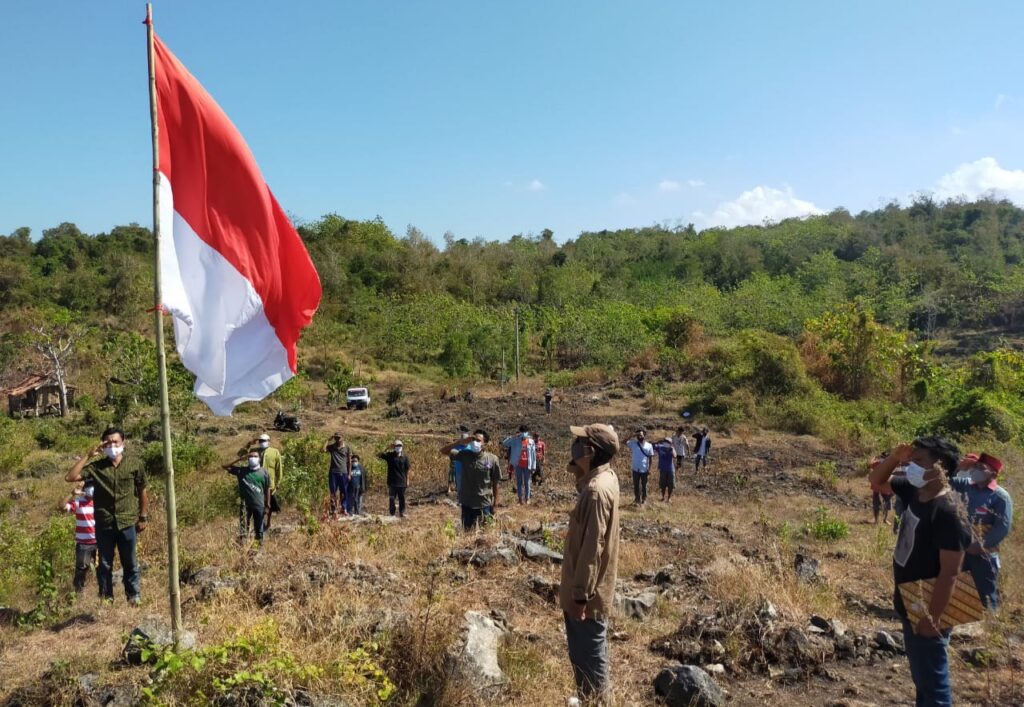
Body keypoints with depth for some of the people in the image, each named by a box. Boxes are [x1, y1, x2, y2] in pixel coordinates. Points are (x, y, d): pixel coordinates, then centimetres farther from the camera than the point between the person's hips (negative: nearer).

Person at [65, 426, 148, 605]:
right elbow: (70, 477, -15)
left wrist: (143, 517, 6)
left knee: (130, 563, 11)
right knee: (105, 564, 12)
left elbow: (142, 491, 5)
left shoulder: (135, 463, -4)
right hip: (104, 523, 1)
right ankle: (106, 598, 26)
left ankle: (134, 596, 24)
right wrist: (87, 456, -15)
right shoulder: (96, 466, -4)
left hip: (127, 522, -1)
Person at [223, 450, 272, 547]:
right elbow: (225, 467, -3)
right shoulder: (241, 471, -1)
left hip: (259, 505, 0)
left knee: (259, 530, 9)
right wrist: (239, 459, -10)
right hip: (245, 505, 0)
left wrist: (267, 506, 2)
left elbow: (267, 490, 4)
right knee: (243, 529, 2)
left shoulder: (264, 472, -1)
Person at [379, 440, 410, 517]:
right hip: (392, 481, -1)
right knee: (392, 498, 2)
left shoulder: (405, 458, 4)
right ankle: (392, 513, 11)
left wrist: (407, 480, 4)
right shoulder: (389, 455, 0)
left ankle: (402, 512, 16)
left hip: (402, 482, 1)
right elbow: (378, 455, -7)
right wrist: (384, 452, -21)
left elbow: (407, 470, 7)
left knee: (402, 498, 6)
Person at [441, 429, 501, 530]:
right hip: (467, 503, 2)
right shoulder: (464, 455, -5)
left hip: (485, 504, -2)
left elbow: (495, 482, -2)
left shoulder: (492, 459, -10)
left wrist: (495, 501, -1)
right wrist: (460, 441, -20)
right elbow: (444, 451, -10)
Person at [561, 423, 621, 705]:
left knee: (589, 660, 6)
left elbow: (592, 549, -25)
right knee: (585, 656, 22)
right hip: (588, 590, 10)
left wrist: (580, 596, -20)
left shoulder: (596, 490, -26)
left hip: (587, 596, -10)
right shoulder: (604, 477, 2)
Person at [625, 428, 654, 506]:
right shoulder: (633, 444, -5)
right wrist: (633, 436, -22)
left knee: (644, 485, 13)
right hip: (636, 469, 1)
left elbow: (650, 458, -1)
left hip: (644, 469, -1)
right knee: (636, 485, 10)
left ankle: (644, 499, 29)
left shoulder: (649, 446, -5)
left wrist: (649, 469, -4)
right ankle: (637, 499, 23)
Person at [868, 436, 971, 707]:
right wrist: (895, 457, -5)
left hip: (926, 612, -9)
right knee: (922, 677, 24)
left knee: (933, 683, 5)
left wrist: (932, 617, -24)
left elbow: (950, 571, -26)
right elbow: (876, 480, 14)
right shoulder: (914, 492, -1)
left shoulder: (949, 512, -25)